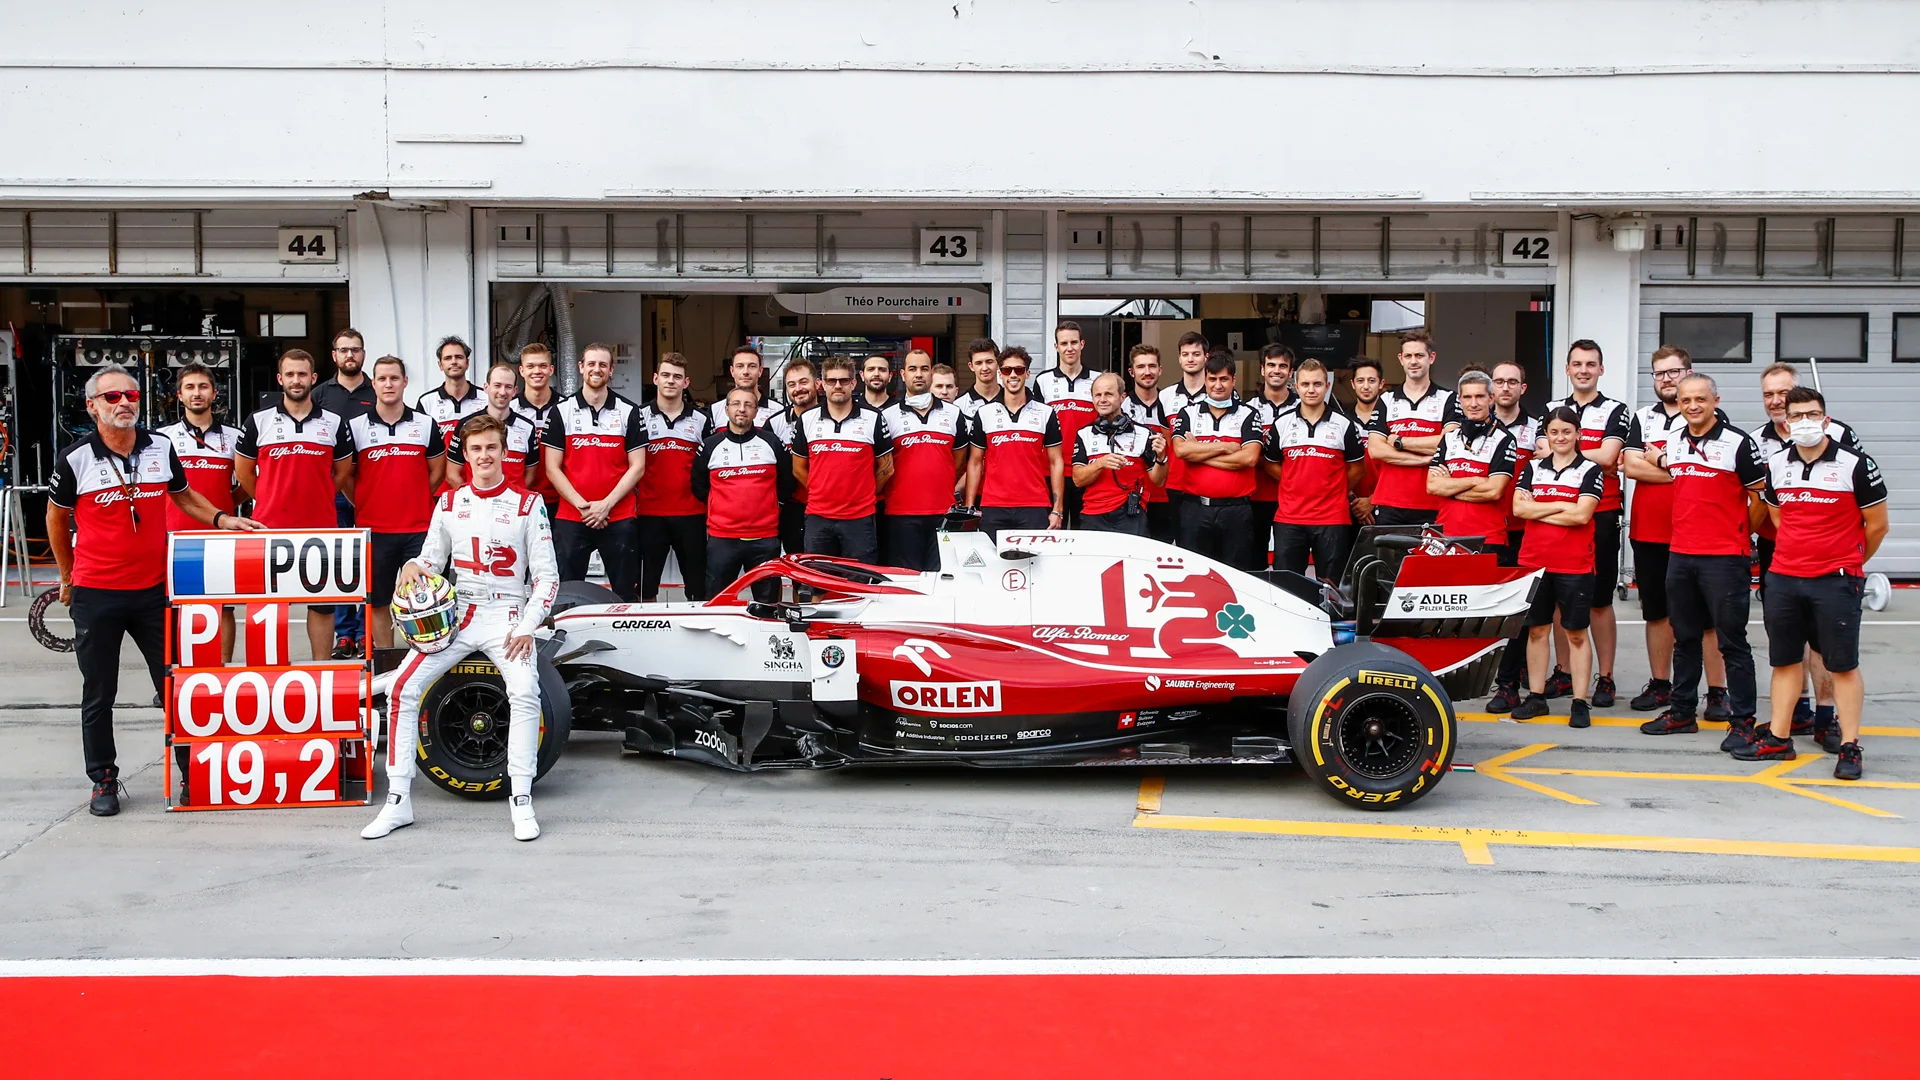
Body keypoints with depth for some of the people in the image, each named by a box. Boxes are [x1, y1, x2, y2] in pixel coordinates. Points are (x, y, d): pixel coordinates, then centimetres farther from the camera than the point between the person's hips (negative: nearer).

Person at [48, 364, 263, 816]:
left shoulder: (161, 448, 2)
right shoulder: (76, 459, -7)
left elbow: (183, 495, 19)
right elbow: (56, 518, 7)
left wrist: (221, 519, 2)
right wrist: (68, 576, 14)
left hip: (153, 588, 3)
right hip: (95, 594, -2)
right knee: (99, 694, 7)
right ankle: (103, 780, 19)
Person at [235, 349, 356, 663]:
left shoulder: (334, 423, 5)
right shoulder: (258, 421, 2)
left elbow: (343, 470, 15)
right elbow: (243, 472, 10)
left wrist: (315, 499, 12)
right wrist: (273, 502, 12)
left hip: (320, 528, 1)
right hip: (270, 528, -1)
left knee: (323, 602, 6)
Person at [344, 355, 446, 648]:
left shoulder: (426, 424, 5)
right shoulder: (355, 426, 1)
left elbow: (437, 470, 13)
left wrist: (416, 501, 9)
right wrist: (363, 505, 5)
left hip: (418, 528, 0)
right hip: (374, 529, 0)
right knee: (378, 603, 6)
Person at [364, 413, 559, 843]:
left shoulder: (528, 504, -1)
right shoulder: (449, 503, 9)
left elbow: (547, 576, -1)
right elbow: (432, 559, 15)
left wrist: (527, 627, -12)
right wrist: (413, 566, -10)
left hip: (508, 616, -3)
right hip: (455, 613, 3)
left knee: (525, 692, -30)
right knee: (402, 688, -14)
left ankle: (521, 801, -19)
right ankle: (398, 801, -4)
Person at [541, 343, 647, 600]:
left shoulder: (629, 412, 5)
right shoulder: (561, 412, 5)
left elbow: (637, 467, 1)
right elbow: (552, 468, 2)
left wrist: (606, 504, -10)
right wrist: (582, 505, -9)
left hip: (619, 518, 0)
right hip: (570, 519, 0)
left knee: (626, 597, 3)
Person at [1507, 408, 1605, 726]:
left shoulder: (1590, 470, -1)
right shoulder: (1533, 467, 10)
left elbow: (1581, 515, -14)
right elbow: (1518, 507, -3)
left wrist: (1538, 512, -8)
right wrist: (1561, 506, -10)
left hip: (1575, 565, -3)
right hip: (1534, 561, 4)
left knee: (1576, 633, 2)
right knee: (1536, 629, 9)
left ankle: (1580, 703, 5)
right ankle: (1536, 697, 18)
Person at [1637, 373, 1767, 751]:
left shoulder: (1738, 443, -8)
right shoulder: (1673, 444, 9)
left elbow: (1758, 496, -2)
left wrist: (1741, 535, 6)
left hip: (1725, 557, -6)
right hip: (1680, 553, 6)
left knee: (1732, 641, -2)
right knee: (1684, 638, 14)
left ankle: (1742, 721, 3)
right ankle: (1681, 712, 23)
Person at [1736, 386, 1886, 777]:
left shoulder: (1855, 465, -6)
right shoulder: (1776, 465, 6)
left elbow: (1877, 525, 1)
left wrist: (1846, 563, 11)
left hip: (1836, 581, -4)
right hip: (1783, 579, 5)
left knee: (1843, 665, -1)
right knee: (1784, 660, 10)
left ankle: (1849, 746, 4)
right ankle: (1778, 738, 18)